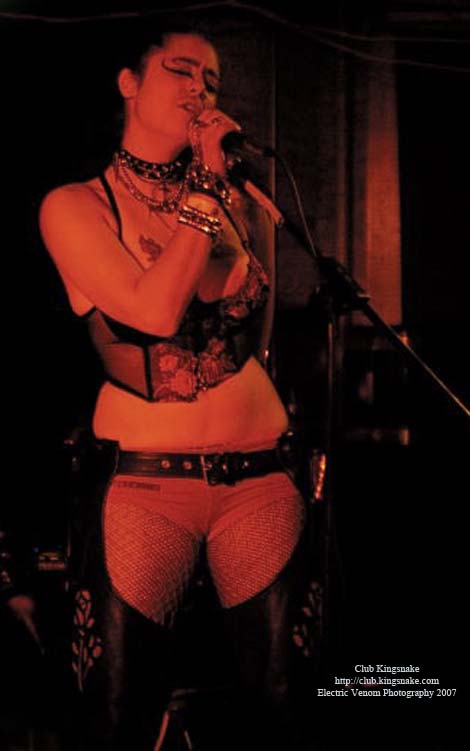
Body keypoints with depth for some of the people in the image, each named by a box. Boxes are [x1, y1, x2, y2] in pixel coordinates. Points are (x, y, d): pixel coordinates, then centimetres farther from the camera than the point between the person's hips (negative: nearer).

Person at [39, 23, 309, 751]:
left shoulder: (244, 205, 10)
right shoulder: (75, 206, -1)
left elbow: (259, 341, 13)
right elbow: (154, 312, -15)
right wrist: (207, 187, -8)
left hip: (259, 476, 3)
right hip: (144, 481, -3)